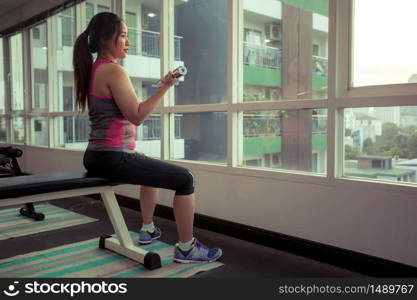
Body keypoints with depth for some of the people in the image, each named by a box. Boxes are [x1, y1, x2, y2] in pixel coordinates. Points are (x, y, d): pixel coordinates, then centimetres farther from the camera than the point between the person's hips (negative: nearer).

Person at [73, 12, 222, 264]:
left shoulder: (93, 69, 16)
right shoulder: (114, 71, -15)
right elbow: (137, 116, -20)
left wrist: (129, 148, 22)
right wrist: (165, 87, -17)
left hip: (97, 156, 11)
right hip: (112, 158, -11)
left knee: (154, 167, 34)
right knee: (185, 178, -5)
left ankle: (148, 229, 41)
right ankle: (186, 248, 4)